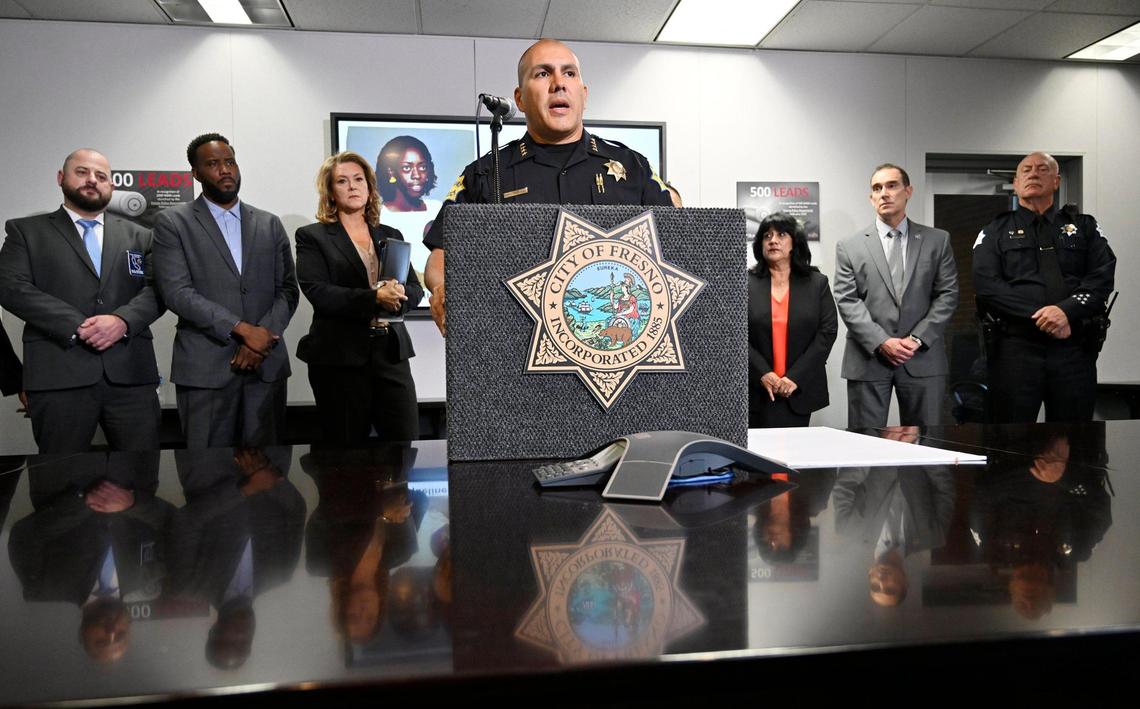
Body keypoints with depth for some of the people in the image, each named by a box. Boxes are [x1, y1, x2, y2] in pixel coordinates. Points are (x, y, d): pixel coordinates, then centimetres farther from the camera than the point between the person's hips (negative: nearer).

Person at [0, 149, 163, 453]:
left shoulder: (139, 236, 19)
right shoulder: (26, 230, 14)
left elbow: (157, 290, 8)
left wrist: (122, 320, -12)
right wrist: (78, 326, -13)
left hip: (131, 372, 2)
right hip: (58, 374, -1)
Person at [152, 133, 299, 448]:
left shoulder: (269, 224, 14)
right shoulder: (172, 222, 4)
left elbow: (287, 289, 8)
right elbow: (177, 292, -7)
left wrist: (261, 338, -8)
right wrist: (242, 329, -14)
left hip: (267, 364, 3)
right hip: (204, 368, -2)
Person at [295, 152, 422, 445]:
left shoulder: (391, 236, 17)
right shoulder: (312, 237, 5)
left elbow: (415, 289, 10)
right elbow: (317, 292, -9)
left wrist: (398, 294, -13)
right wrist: (374, 298, -20)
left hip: (391, 351, 3)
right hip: (339, 356, -3)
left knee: (406, 443, -2)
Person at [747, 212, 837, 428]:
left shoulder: (817, 283, 7)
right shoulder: (746, 283, 4)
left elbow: (828, 331, 0)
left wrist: (795, 377, -9)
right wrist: (762, 373, -13)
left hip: (799, 390, 1)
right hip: (757, 391, -1)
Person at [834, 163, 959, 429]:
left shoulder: (938, 241, 10)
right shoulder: (849, 247, 6)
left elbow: (947, 295, 4)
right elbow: (847, 301, -2)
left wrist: (918, 339, -9)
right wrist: (881, 342, -13)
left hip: (922, 358, 1)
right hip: (868, 359, -1)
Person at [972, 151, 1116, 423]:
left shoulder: (1084, 227, 16)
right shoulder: (995, 232, 11)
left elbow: (1103, 277, 2)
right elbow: (987, 286, -4)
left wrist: (1066, 310, -16)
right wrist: (1040, 316, -13)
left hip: (1075, 347, 2)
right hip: (1015, 347, -2)